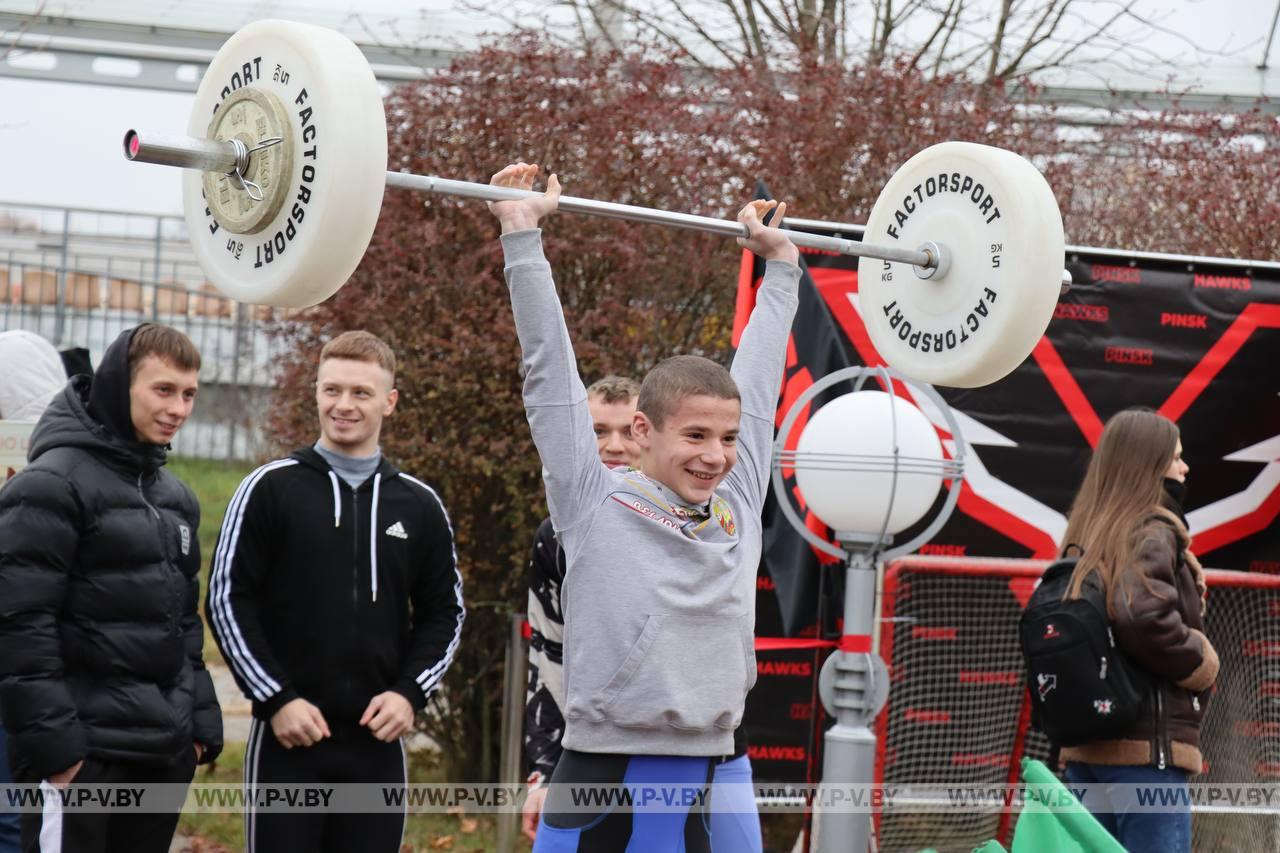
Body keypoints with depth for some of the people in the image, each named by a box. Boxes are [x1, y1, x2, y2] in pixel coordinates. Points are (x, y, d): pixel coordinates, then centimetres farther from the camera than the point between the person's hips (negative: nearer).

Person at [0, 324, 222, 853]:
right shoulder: (53, 483, -9)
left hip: (164, 752, 8)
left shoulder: (176, 497, 17)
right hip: (85, 753, -8)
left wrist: (201, 721, 14)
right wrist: (50, 739, -19)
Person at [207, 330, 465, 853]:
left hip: (378, 743, 3)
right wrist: (276, 700, -10)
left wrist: (410, 692, -2)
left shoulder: (419, 506, 9)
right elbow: (227, 602, -2)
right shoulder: (270, 488, 0)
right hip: (287, 737, -3)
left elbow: (444, 614, 14)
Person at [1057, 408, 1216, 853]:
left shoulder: (1089, 538, 15)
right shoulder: (1152, 534, -10)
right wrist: (1202, 665, -9)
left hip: (1085, 746, 8)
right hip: (1147, 746, -8)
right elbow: (1144, 620, -25)